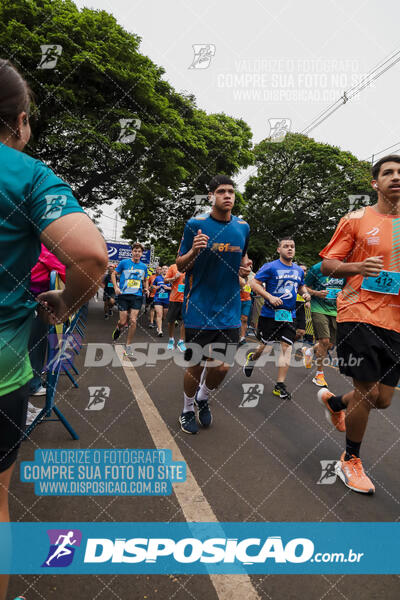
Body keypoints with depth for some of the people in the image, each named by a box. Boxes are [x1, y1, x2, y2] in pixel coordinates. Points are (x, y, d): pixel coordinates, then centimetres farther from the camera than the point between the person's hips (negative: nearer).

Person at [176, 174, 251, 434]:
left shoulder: (243, 227, 7)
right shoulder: (195, 224, -5)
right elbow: (181, 266, -1)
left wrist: (245, 267, 0)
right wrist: (194, 251, -22)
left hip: (229, 309, 3)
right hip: (199, 308, -3)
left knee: (222, 366, 2)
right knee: (196, 365, 5)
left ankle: (204, 398, 35)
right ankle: (188, 410, 33)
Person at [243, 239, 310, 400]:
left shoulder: (299, 270, 11)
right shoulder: (270, 267, -7)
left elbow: (301, 286, 27)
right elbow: (254, 283, -10)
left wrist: (305, 293, 4)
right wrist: (270, 297, -20)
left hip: (289, 315, 4)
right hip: (270, 313, -4)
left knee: (287, 347, -4)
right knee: (265, 345, 5)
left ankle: (280, 385, 3)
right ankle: (252, 358, 42)